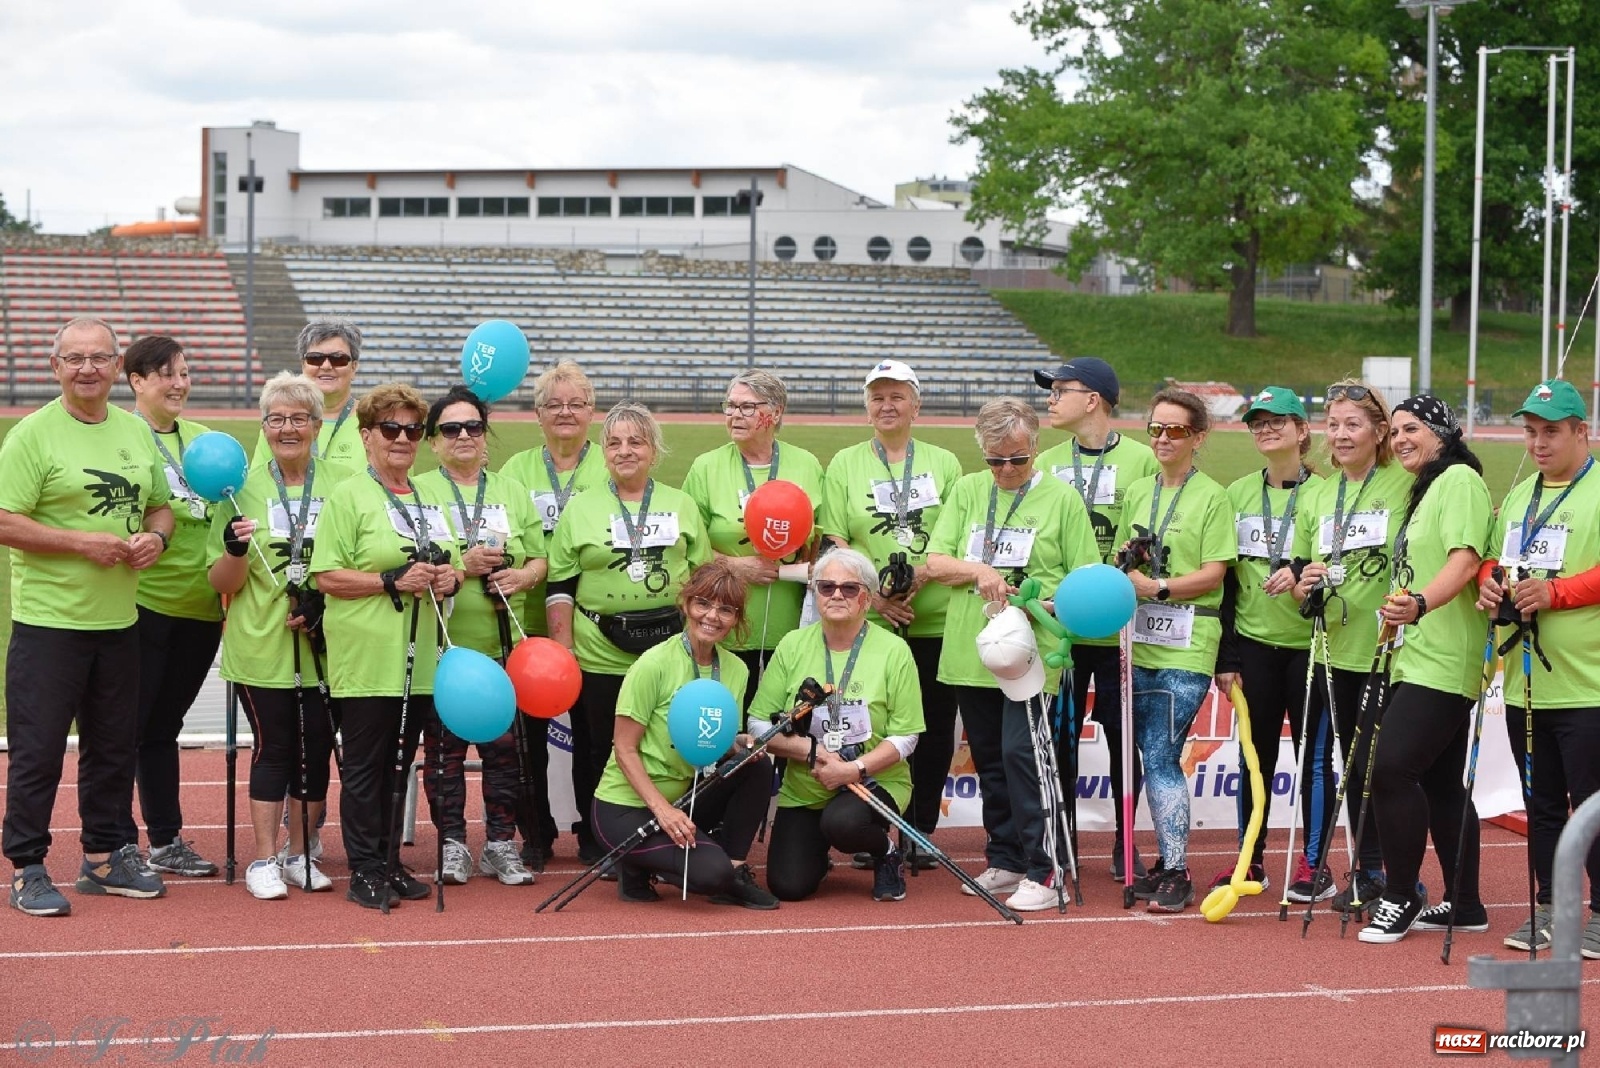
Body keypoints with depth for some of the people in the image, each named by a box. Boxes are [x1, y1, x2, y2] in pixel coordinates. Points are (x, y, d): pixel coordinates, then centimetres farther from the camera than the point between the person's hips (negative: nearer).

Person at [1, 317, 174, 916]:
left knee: (115, 745, 14)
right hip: (49, 620, -6)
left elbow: (161, 505, 21)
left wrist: (156, 537, -1)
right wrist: (83, 542, -20)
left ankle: (104, 858, 27)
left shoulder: (136, 432, 11)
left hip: (119, 619, 6)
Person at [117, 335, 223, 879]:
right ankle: (118, 844, 7)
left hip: (200, 608, 6)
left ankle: (167, 840, 22)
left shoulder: (203, 438, 14)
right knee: (128, 725, 0)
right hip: (142, 603, -6)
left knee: (164, 725, 15)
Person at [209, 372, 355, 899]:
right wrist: (236, 549, -19)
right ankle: (263, 860, 9)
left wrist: (324, 602, -8)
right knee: (273, 748, -1)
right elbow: (221, 583, 2)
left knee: (316, 748, 7)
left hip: (325, 646, 1)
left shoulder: (343, 484, 1)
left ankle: (299, 854, 21)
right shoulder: (244, 489, 1)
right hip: (261, 645, -1)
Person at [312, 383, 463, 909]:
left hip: (420, 661, 6)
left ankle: (390, 862, 19)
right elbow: (327, 576, -11)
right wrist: (394, 580, -19)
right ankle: (364, 871, 4)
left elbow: (451, 566, 24)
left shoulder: (431, 500, 16)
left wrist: (449, 579, 0)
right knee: (365, 766, -1)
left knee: (400, 762, 11)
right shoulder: (348, 496, -4)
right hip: (367, 659, -6)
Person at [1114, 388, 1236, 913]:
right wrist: (1127, 555, -4)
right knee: (1155, 758, 8)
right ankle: (1169, 862, 17)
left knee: (1160, 758, -10)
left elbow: (1212, 575, -8)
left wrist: (1158, 587, -19)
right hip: (1140, 643, 6)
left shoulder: (1212, 496, -3)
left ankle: (1178, 875, -5)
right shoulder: (1138, 492, 15)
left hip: (1187, 649, -6)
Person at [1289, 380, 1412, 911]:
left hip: (1388, 649, -5)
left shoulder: (1407, 486, -5)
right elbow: (1300, 569, 18)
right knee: (1353, 763, 11)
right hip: (1335, 649, 5)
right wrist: (1303, 585, -3)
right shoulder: (1314, 495, 12)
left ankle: (1374, 873, 7)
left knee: (1374, 762, -4)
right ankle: (1368, 868, 21)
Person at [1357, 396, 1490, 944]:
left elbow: (1465, 559, -23)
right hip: (1418, 658, 10)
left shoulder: (1460, 478, -10)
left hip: (1443, 662, -10)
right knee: (1440, 781, 11)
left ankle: (1400, 898, -5)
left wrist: (1420, 605, -36)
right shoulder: (1424, 488, 21)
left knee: (1392, 768, -15)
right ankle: (1464, 903, 16)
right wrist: (1396, 618, 19)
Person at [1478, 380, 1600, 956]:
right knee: (1541, 804, 13)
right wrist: (1489, 583, 0)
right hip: (1525, 685, 7)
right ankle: (1548, 907, 22)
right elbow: (1492, 559, 22)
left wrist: (1554, 591, -24)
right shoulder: (1519, 496, 16)